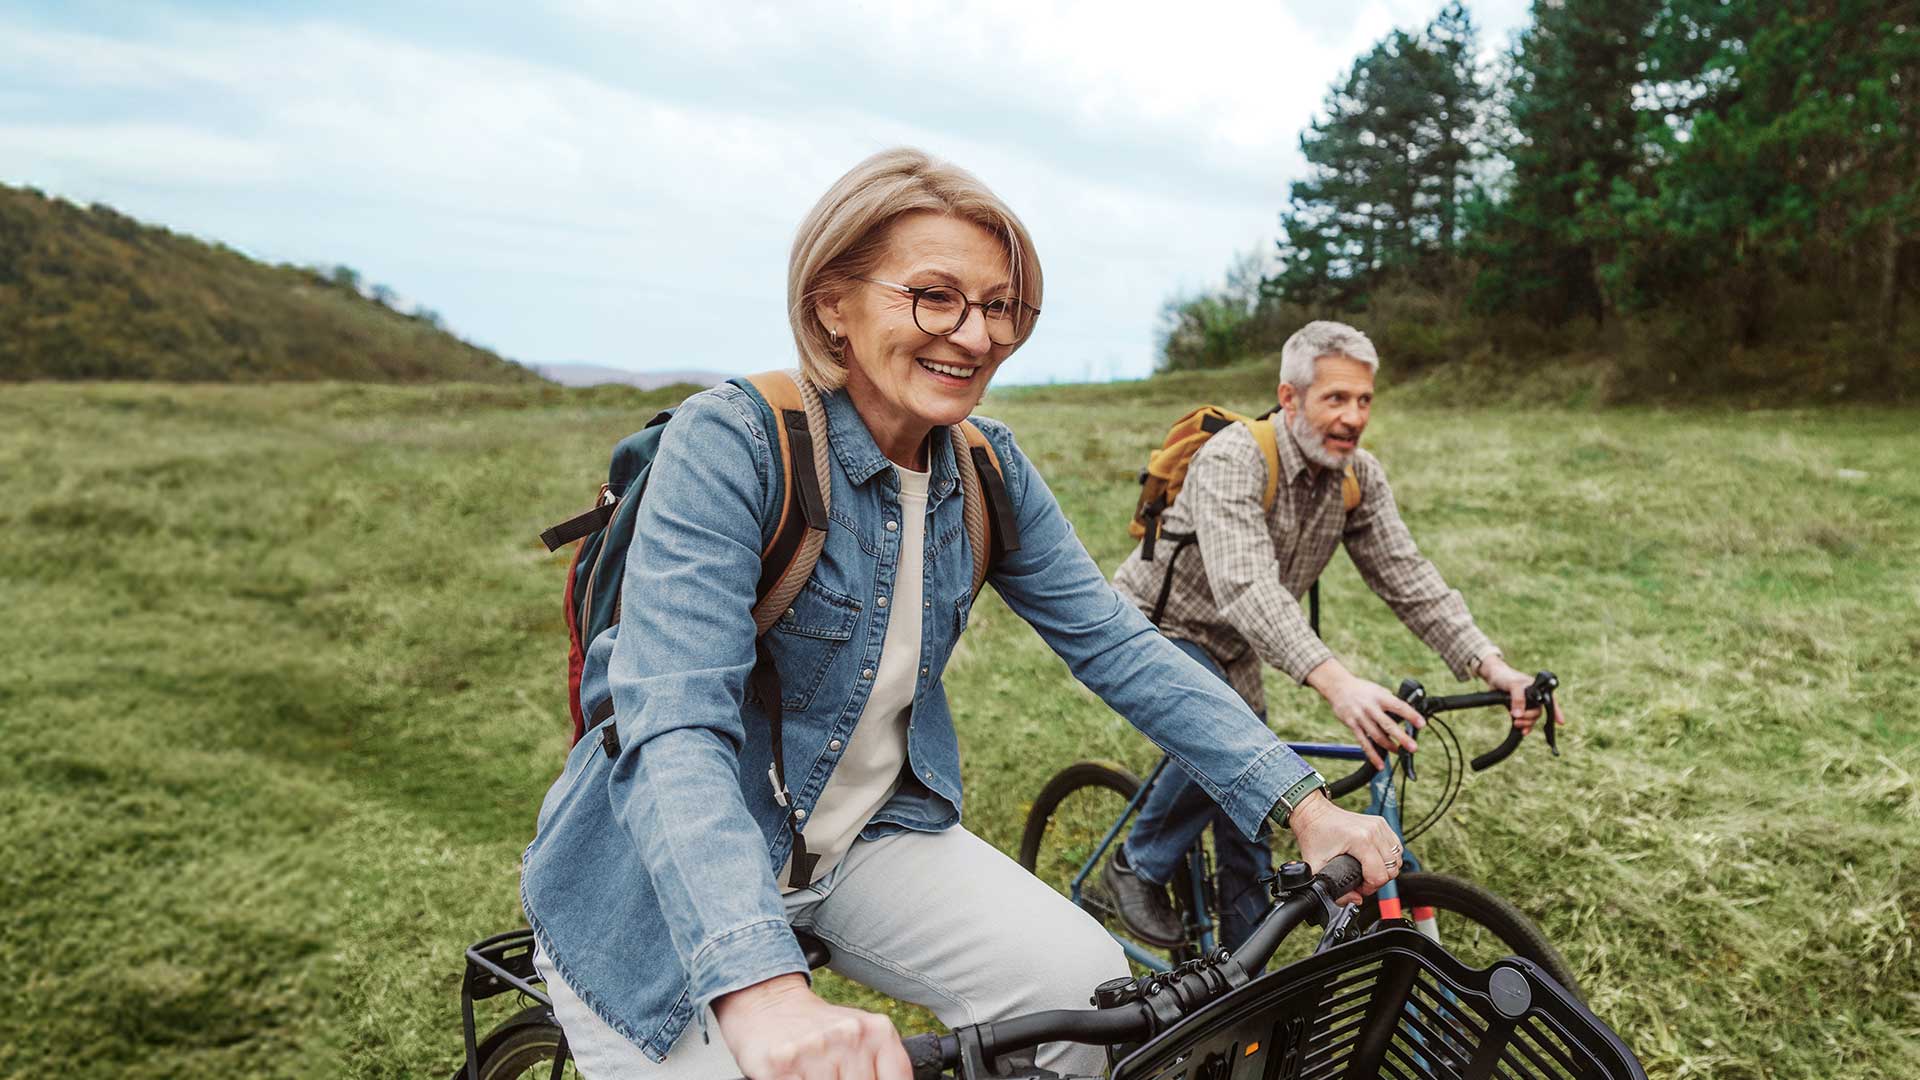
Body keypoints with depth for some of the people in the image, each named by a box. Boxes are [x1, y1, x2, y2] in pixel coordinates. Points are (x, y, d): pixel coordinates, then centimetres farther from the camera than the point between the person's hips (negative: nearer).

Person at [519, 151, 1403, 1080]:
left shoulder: (988, 470, -4)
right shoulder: (730, 444, -23)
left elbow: (1115, 643, -4)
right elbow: (675, 732, -33)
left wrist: (1302, 807, -14)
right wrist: (765, 995, -48)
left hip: (868, 836, 5)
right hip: (668, 888, -4)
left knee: (1085, 986, -12)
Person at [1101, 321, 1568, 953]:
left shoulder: (1361, 478, -9)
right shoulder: (1232, 462, -32)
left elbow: (1408, 578, -11)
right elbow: (1245, 588, -45)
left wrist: (1492, 666, -27)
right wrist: (1336, 683, -59)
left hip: (1230, 652, 7)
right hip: (1154, 625, -7)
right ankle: (1139, 867, -7)